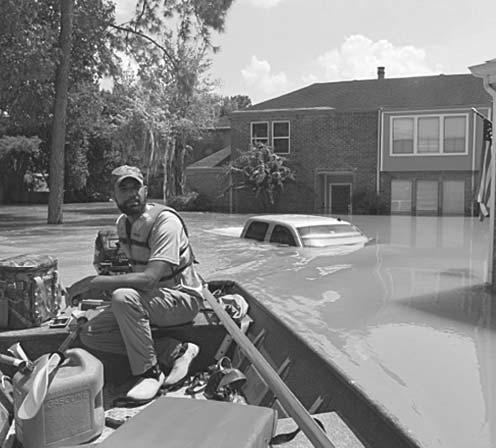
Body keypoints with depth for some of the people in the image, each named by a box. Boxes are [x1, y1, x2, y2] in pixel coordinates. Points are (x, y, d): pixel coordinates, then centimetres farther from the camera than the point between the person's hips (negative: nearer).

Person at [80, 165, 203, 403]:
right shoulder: (123, 223, 5)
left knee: (124, 297, -35)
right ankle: (175, 351, -7)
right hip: (145, 299, 8)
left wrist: (98, 282, -23)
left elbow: (149, 279, -31)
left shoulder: (165, 220, -22)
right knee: (91, 335, -7)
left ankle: (150, 372, -17)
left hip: (182, 298, -8)